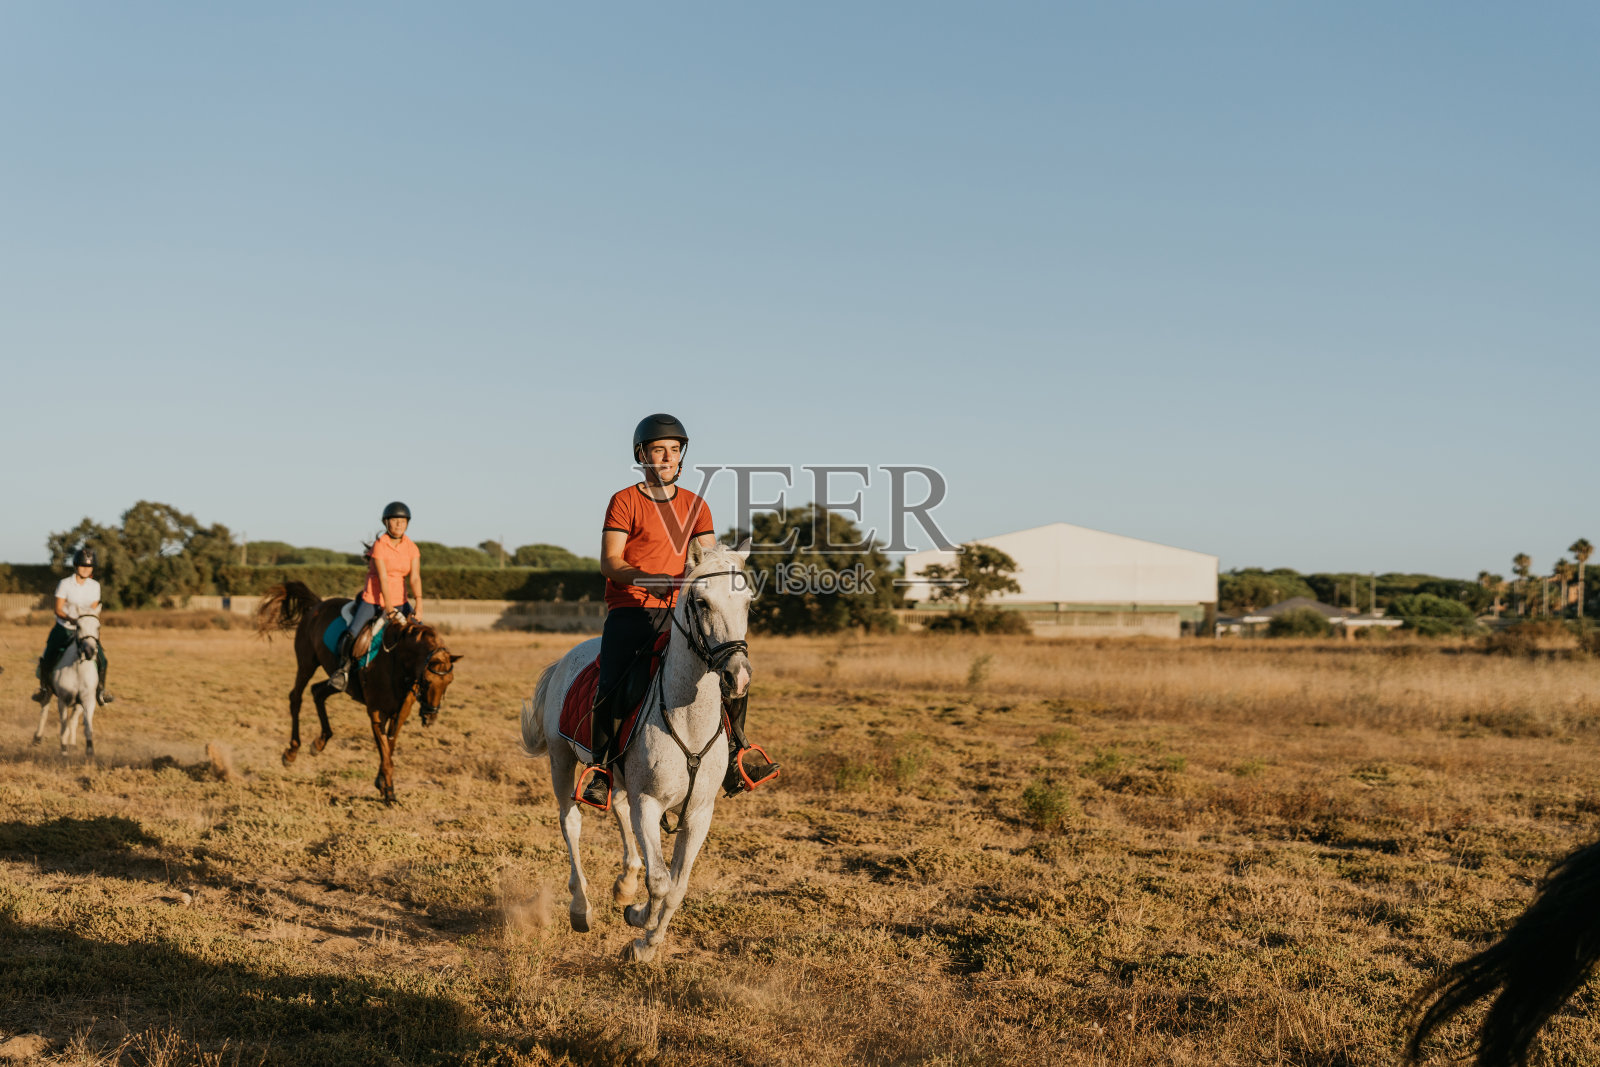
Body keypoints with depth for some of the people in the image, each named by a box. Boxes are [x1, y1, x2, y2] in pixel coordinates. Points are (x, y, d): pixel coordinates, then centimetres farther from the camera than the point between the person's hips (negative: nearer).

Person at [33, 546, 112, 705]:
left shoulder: (95, 586, -1)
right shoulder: (65, 584, -11)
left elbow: (94, 611, 3)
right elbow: (58, 610, -13)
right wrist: (71, 619, -31)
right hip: (63, 628, -2)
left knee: (101, 660, -10)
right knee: (47, 660, -10)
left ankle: (100, 689, 13)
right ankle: (45, 689, 17)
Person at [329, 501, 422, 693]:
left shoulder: (412, 548, -1)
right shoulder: (379, 546, -14)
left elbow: (415, 578, -11)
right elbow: (383, 578, -19)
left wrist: (418, 605, -24)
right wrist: (388, 608, -23)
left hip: (400, 601, 4)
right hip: (374, 599, -4)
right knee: (350, 635, -19)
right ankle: (343, 668, 4)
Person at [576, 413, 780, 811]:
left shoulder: (695, 506, 14)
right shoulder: (624, 501, 0)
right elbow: (609, 562, -8)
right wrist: (647, 579, -25)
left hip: (677, 610, 4)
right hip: (629, 610, -4)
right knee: (612, 683, -22)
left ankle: (736, 749, 7)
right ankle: (600, 765, -4)